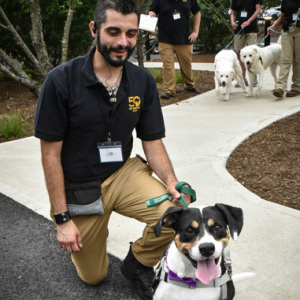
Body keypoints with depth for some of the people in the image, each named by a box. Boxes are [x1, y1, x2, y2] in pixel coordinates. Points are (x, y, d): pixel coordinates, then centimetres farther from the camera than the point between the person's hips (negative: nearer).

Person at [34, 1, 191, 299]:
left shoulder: (144, 81, -8)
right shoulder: (60, 80, -20)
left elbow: (153, 143, -2)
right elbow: (50, 153, -15)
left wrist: (171, 182, -22)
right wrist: (62, 218, -15)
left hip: (124, 173, 3)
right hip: (78, 188, -2)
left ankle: (137, 263, 6)